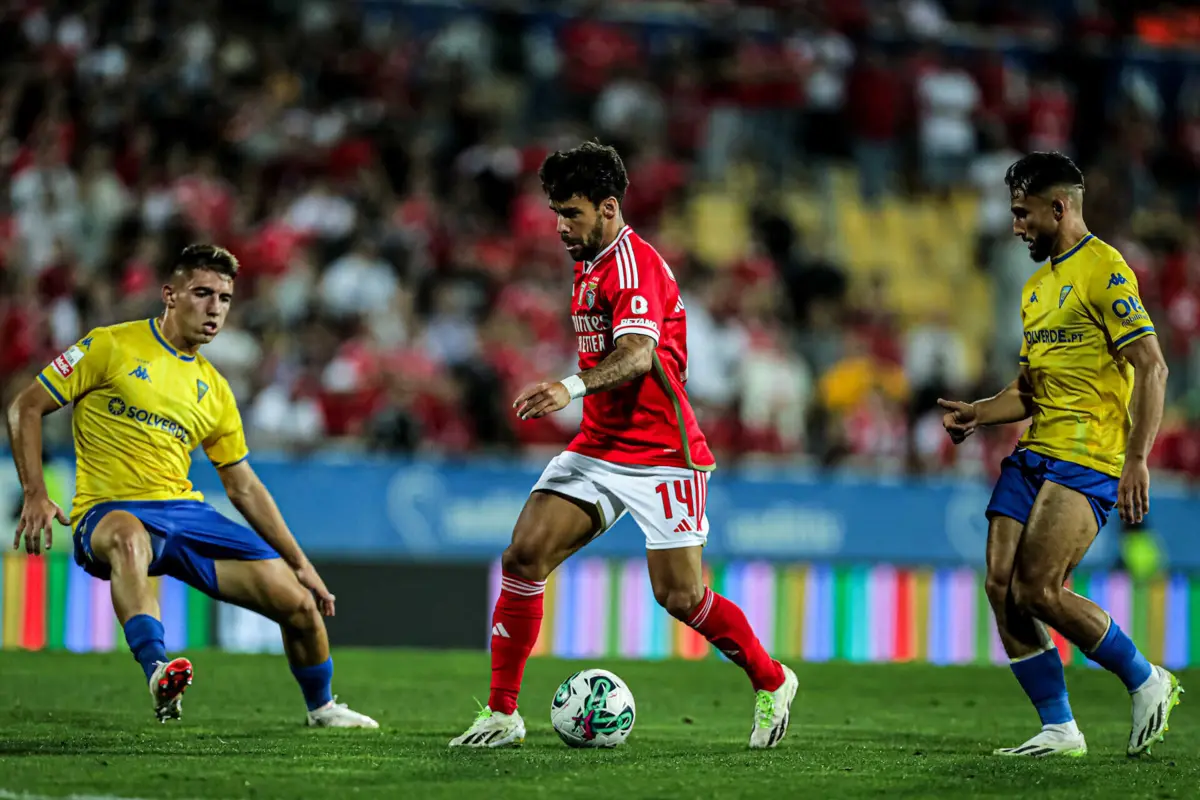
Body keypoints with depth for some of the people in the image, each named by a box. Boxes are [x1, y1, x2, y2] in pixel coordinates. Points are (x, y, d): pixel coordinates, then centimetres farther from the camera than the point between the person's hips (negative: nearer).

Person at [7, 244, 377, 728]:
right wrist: (35, 494, -13)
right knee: (128, 539, -44)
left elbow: (244, 487, 22)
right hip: (111, 514, -5)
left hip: (185, 511, 5)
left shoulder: (213, 390, 15)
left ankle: (321, 707, 23)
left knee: (300, 603, -5)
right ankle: (157, 671, -58)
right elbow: (26, 408, 1)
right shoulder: (112, 347, 0)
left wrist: (299, 563, 19)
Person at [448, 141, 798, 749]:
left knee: (679, 596, -6)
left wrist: (573, 388, -50)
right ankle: (502, 713, -5)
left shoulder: (635, 263, -17)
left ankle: (772, 683, 20)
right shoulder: (590, 265, 13)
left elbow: (637, 354, -34)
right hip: (597, 448, 8)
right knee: (523, 557, -10)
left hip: (661, 454, -8)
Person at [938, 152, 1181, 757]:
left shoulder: (1103, 270, -8)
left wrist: (1136, 459, -22)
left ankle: (1146, 682, 2)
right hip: (1034, 452, 9)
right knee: (1002, 588, -3)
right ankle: (1059, 730, 4)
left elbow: (1151, 367, -15)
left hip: (1087, 458, -9)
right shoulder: (1038, 286, 20)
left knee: (1037, 590, -17)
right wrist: (977, 413, 9)